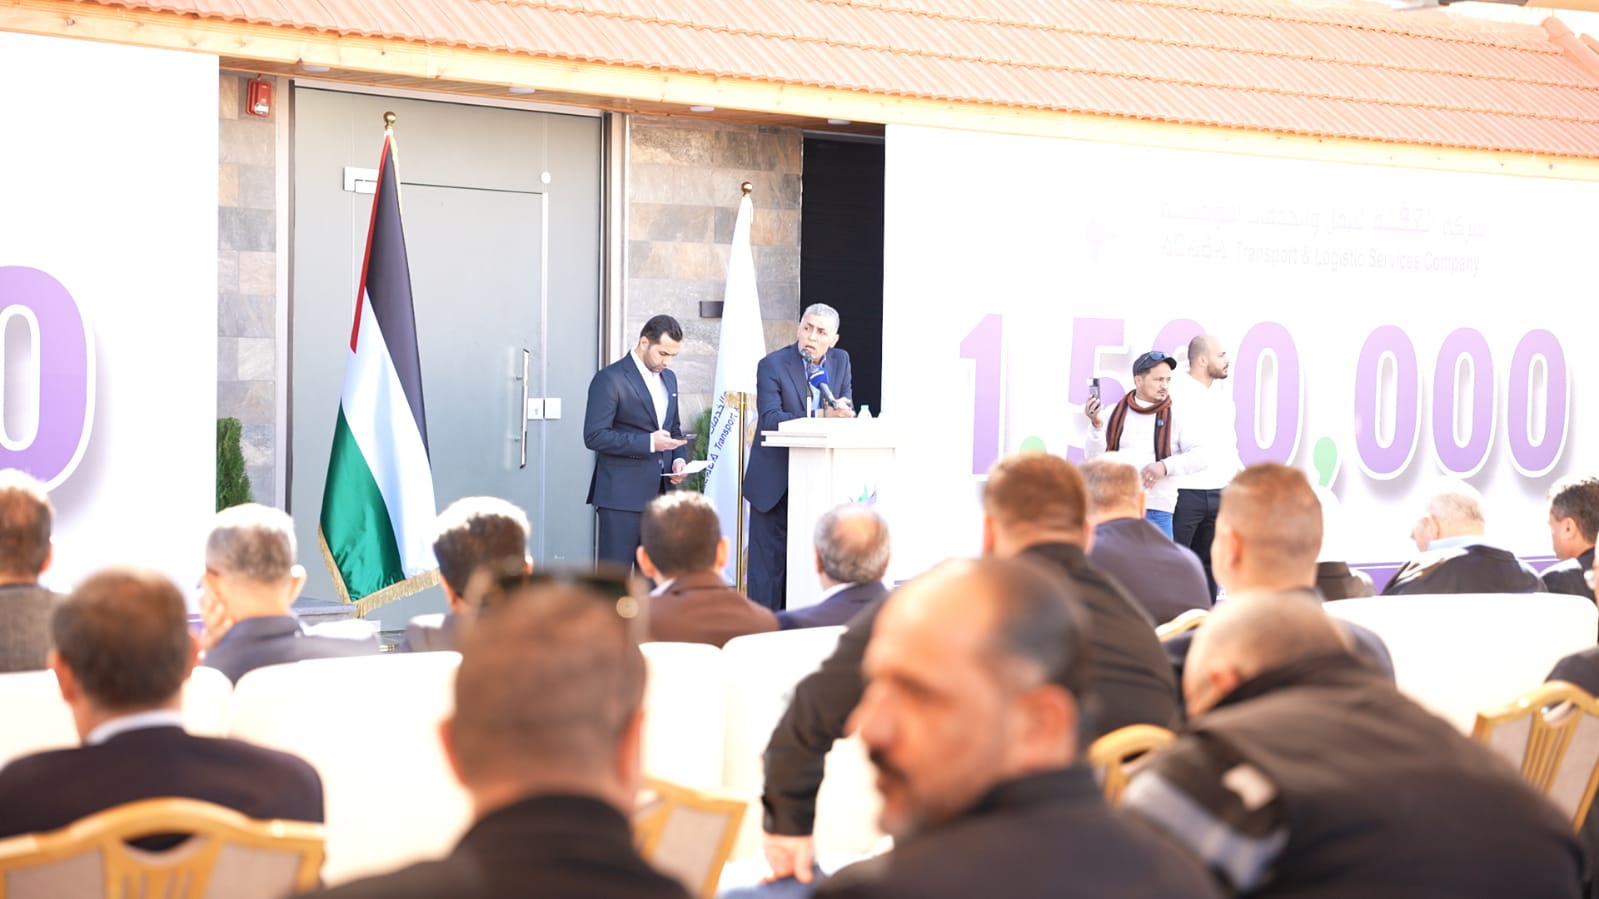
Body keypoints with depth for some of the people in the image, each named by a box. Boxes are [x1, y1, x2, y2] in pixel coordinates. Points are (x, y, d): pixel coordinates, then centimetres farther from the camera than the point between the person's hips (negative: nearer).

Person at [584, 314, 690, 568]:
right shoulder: (610, 379, -9)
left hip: (659, 493, 7)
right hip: (621, 494, -7)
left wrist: (679, 458, 4)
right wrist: (648, 442, -21)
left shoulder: (668, 378, 15)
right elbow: (594, 436, -15)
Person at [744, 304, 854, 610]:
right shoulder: (773, 365, -10)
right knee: (769, 563, -2)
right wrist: (822, 417, -31)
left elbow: (846, 413, 9)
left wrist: (841, 411, -16)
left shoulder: (840, 361, 7)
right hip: (774, 482, -4)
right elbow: (770, 418, -21)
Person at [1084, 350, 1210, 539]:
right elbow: (1095, 458, 3)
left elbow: (1200, 456, -4)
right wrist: (1096, 424, -12)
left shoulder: (1177, 418, 4)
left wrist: (1166, 466, -17)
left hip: (1157, 510, -1)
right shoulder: (1114, 414, 7)